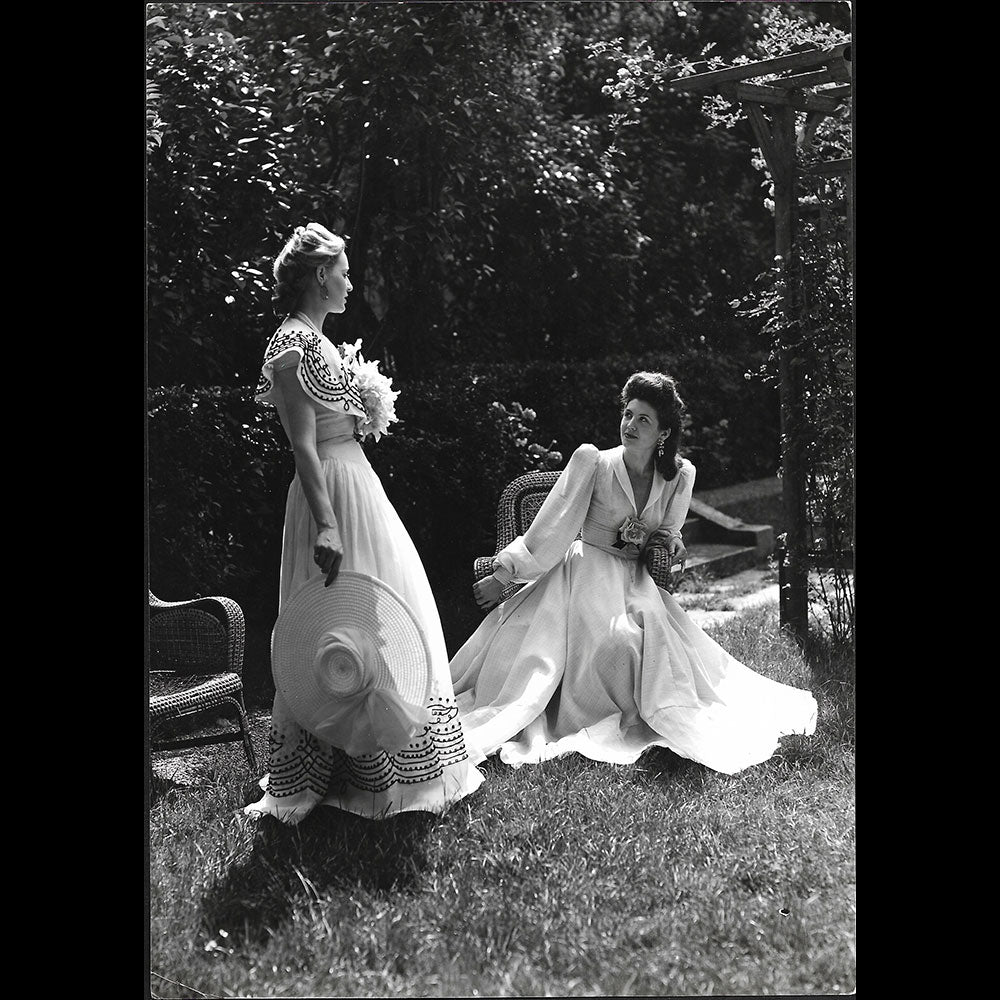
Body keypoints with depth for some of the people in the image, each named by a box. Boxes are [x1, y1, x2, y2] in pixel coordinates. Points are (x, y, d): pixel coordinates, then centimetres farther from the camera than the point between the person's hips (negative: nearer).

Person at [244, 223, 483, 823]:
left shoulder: (315, 340, 15)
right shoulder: (293, 344, -14)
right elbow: (303, 445, -21)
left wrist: (367, 409, 11)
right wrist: (325, 524, -26)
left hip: (358, 480, 11)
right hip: (337, 490, -11)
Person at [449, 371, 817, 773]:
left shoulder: (680, 475, 1)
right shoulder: (591, 461, -10)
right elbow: (549, 529, -6)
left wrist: (669, 541, -6)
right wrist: (500, 577, -8)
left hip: (636, 579, 4)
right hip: (587, 573, -3)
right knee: (617, 638, -28)